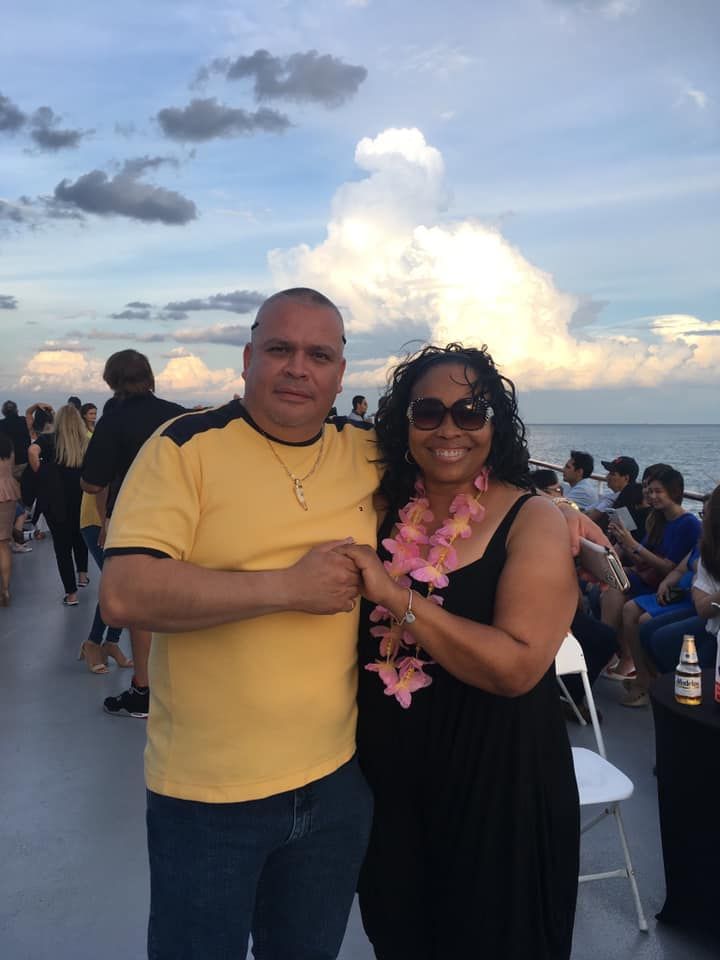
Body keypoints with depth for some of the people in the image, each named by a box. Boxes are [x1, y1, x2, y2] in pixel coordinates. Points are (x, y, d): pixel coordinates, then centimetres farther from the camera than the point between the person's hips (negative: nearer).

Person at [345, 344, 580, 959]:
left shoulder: (534, 521, -13)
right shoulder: (384, 514, 0)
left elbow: (517, 666, -26)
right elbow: (355, 636, 13)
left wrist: (396, 596, -27)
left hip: (497, 788, -4)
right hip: (388, 781, 4)